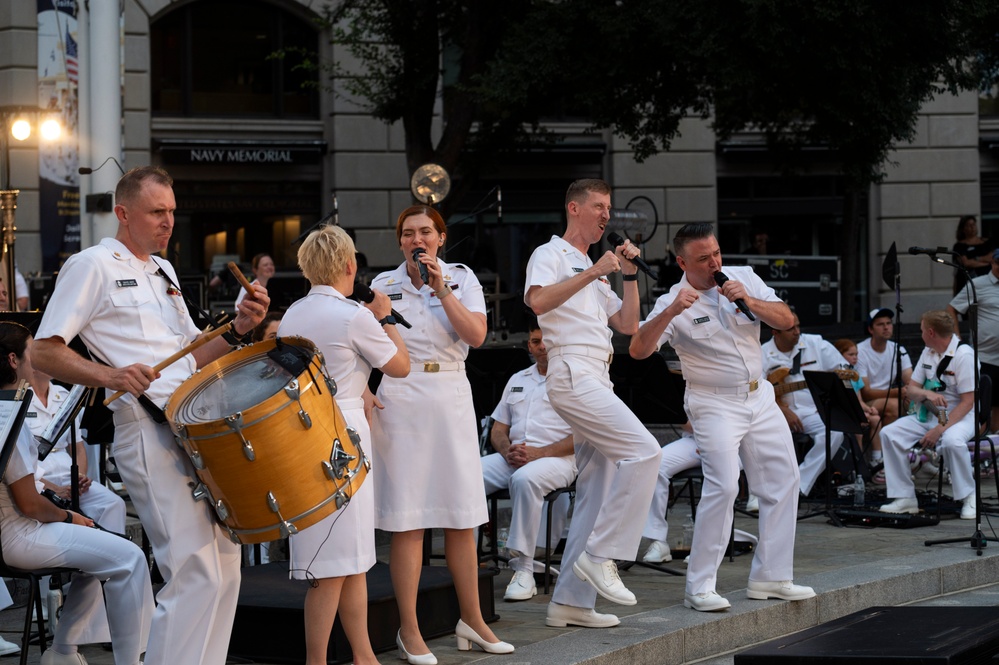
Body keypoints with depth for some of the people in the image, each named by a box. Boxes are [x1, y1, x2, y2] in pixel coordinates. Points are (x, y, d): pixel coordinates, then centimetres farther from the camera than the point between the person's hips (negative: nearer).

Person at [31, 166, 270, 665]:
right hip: (148, 431, -9)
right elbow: (45, 352, -8)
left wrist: (237, 329, 4)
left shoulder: (163, 270, 21)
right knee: (196, 574, -16)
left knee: (225, 565, 10)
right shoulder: (93, 265, -3)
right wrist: (111, 375, -24)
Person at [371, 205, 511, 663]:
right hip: (400, 398, -2)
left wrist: (440, 289, -12)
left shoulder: (461, 279, 6)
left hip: (452, 397, 2)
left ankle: (471, 620, 20)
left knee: (462, 517, 7)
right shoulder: (383, 285, 5)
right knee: (407, 519, -3)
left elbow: (476, 336, -8)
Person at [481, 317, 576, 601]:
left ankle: (523, 571, -36)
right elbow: (498, 430, 23)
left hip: (556, 459, -6)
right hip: (512, 457, 6)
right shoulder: (517, 380, 25)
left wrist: (539, 453, -16)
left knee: (525, 478, -40)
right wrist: (507, 450, -1)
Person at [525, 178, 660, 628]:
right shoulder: (550, 255, 1)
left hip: (595, 382, 9)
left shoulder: (592, 272, 28)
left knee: (597, 491, 5)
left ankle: (571, 600, 6)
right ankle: (600, 555, -18)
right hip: (573, 375, -9)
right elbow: (538, 301, -21)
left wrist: (629, 274, 10)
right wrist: (592, 272, -21)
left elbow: (628, 325, 20)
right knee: (643, 451, -21)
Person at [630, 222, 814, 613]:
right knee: (723, 486, -19)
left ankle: (770, 577, 17)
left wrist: (749, 301, -17)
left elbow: (786, 320, 0)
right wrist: (672, 312, -39)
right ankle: (699, 587, -14)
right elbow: (638, 350, -26)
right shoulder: (674, 303, -12)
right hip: (715, 405, -6)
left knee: (783, 481, 7)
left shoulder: (744, 277, 2)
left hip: (760, 397, 6)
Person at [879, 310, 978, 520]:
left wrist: (940, 429, -25)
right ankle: (905, 497, -11)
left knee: (951, 441, -39)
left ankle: (969, 498, -17)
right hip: (927, 415, 7)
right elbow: (911, 390, 8)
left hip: (959, 416, -7)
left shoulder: (964, 355, -15)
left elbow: (968, 402, -19)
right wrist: (927, 394, -17)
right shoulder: (928, 353, 9)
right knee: (890, 433, -14)